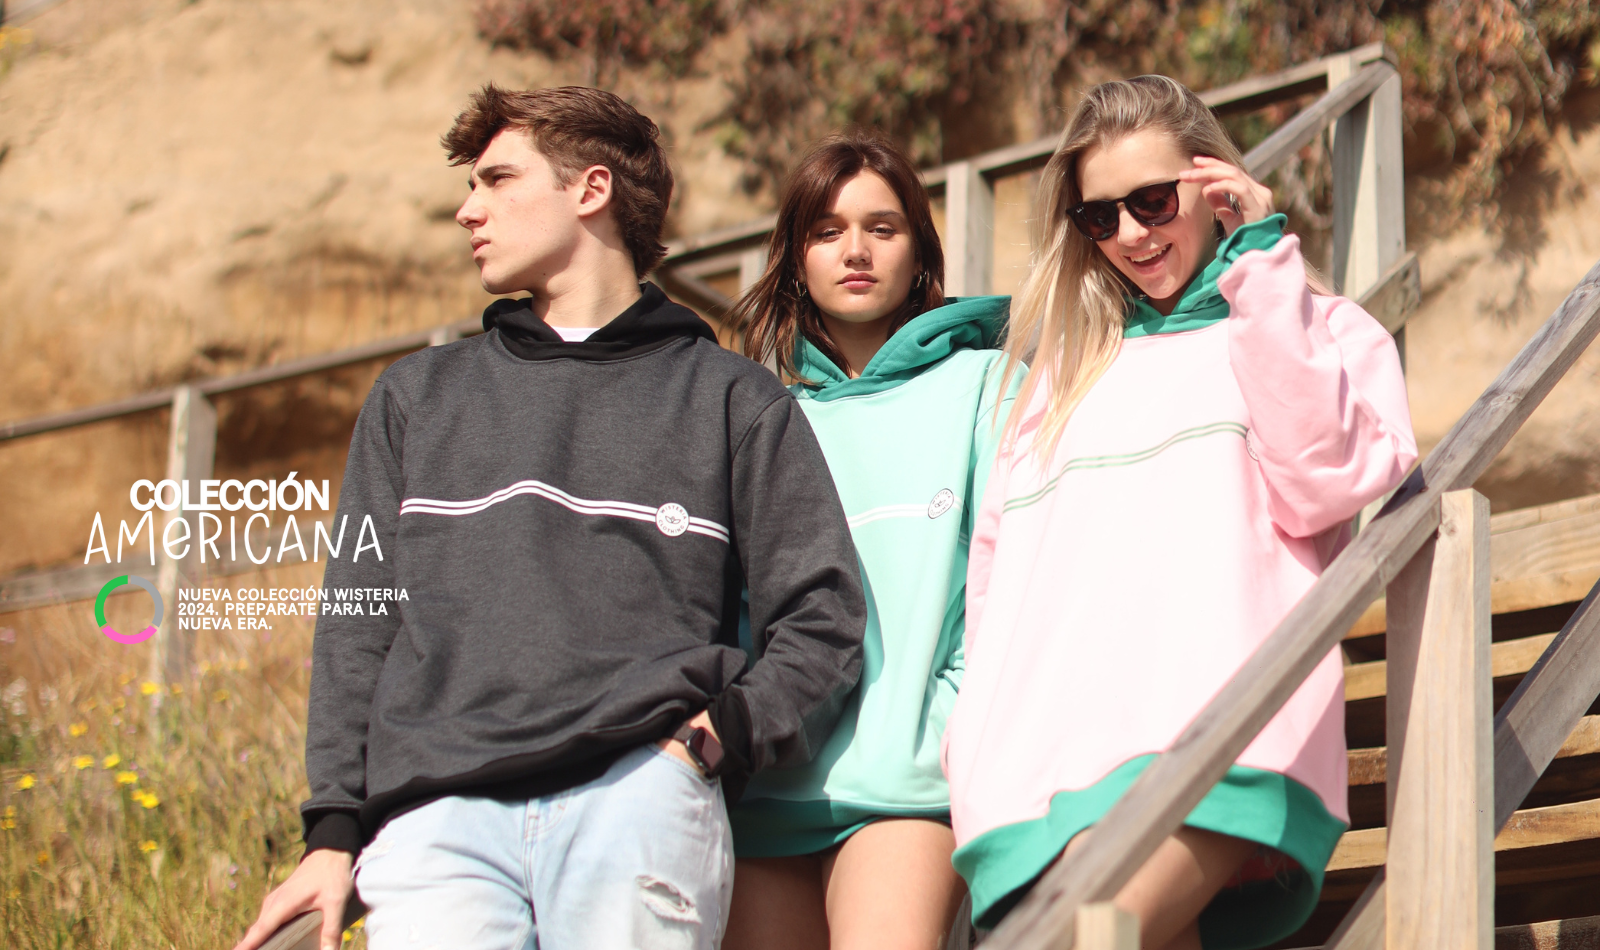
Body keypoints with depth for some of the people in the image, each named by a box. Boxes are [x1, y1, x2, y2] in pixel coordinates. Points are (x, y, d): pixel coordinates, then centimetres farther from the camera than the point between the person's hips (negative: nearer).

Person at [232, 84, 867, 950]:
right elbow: (358, 625, 20)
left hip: (636, 792, -2)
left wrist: (723, 735, -7)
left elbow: (820, 620, 11)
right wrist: (333, 834, 9)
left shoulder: (732, 400, 17)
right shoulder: (415, 398, 26)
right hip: (439, 808, 2)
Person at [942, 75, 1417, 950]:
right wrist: (978, 728, 9)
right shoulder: (1068, 369, 32)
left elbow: (1321, 485, 0)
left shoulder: (1324, 328, 20)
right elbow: (995, 560, 27)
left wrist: (1263, 267, 4)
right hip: (1041, 744, 4)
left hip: (1213, 731, -4)